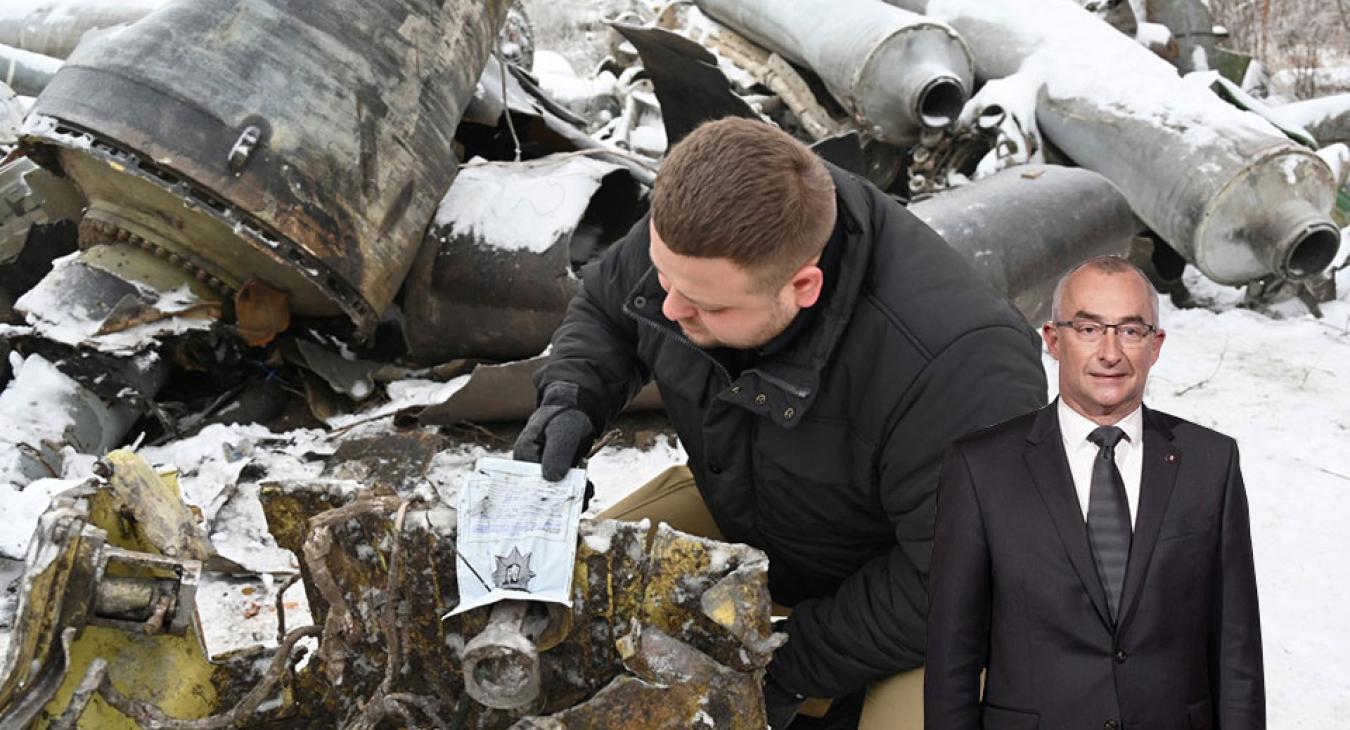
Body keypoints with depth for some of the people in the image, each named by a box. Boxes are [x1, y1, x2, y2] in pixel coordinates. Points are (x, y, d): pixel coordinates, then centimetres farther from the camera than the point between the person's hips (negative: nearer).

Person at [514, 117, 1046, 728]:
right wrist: (570, 398, -18)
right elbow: (604, 308, 2)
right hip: (734, 508, 5)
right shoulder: (685, 234, -22)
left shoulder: (959, 368, -41)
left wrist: (793, 669, -24)